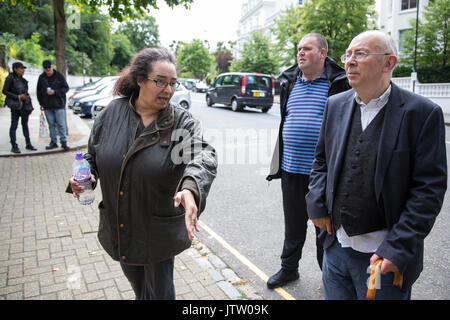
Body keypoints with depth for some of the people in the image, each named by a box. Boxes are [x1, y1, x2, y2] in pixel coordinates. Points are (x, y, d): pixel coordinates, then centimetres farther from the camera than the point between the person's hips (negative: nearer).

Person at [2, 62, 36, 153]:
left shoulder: (22, 79, 12)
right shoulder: (10, 78, -7)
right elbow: (4, 91, -9)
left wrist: (30, 106, 13)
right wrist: (18, 97, -16)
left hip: (25, 105, 7)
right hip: (15, 105, -6)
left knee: (25, 124, 12)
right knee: (14, 125, 0)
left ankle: (28, 144, 18)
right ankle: (14, 146, 5)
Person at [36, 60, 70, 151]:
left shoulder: (59, 76, -4)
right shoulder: (41, 77, 7)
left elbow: (66, 88, -4)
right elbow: (38, 91, 14)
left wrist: (55, 92, -17)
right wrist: (41, 103, 9)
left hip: (59, 105, -4)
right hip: (47, 106, 4)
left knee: (61, 124, -2)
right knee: (51, 124, 9)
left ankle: (64, 142, 4)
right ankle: (53, 142, 16)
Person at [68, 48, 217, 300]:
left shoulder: (182, 121, -15)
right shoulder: (114, 112, -4)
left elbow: (204, 155, -33)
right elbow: (94, 154, 9)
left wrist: (191, 187, -53)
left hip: (159, 231, -3)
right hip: (118, 226, 4)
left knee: (159, 291, 14)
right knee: (136, 282, 27)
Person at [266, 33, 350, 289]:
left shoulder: (338, 83, -5)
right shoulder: (289, 82, 10)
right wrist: (280, 160, 19)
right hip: (291, 170, 4)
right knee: (293, 223, 17)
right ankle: (289, 268, 36)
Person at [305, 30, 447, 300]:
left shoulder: (423, 113, -10)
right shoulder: (335, 105, 4)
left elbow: (430, 187, -11)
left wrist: (396, 248, -16)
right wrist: (317, 204, 1)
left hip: (384, 257, -4)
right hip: (336, 247, 5)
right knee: (334, 296, 20)